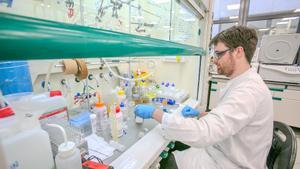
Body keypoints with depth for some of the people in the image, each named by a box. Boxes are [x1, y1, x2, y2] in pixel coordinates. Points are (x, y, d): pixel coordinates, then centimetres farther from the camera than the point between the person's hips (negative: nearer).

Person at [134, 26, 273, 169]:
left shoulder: (247, 91, -31)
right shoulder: (245, 82, 4)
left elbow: (201, 133, -39)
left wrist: (155, 113, -30)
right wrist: (200, 113, -1)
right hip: (221, 150, 8)